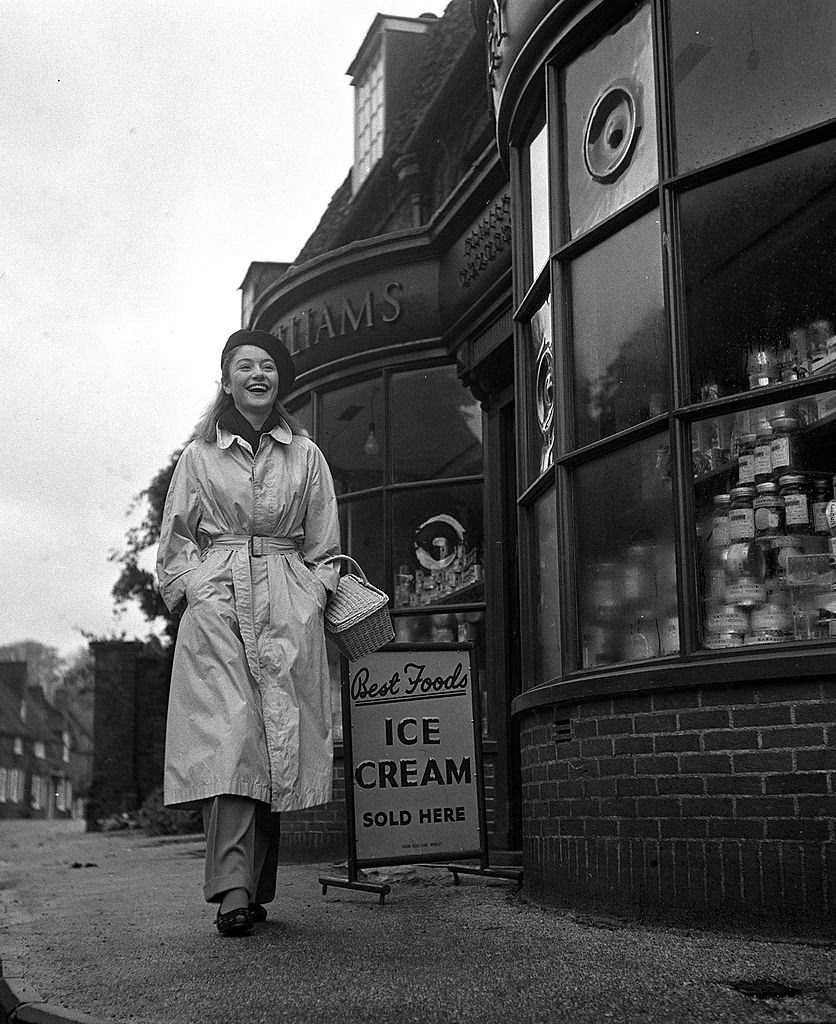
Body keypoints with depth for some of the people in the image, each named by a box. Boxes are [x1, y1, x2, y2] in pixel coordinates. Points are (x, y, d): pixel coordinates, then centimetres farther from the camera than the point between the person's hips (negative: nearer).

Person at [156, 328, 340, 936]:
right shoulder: (199, 456, 12)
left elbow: (323, 549, 17)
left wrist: (313, 595, 4)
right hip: (215, 604, -1)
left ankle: (257, 889, 5)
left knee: (278, 741, -4)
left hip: (288, 611, 2)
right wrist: (194, 589, 0)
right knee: (227, 735, -16)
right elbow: (174, 543, 13)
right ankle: (234, 891, -21)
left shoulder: (306, 456, 15)